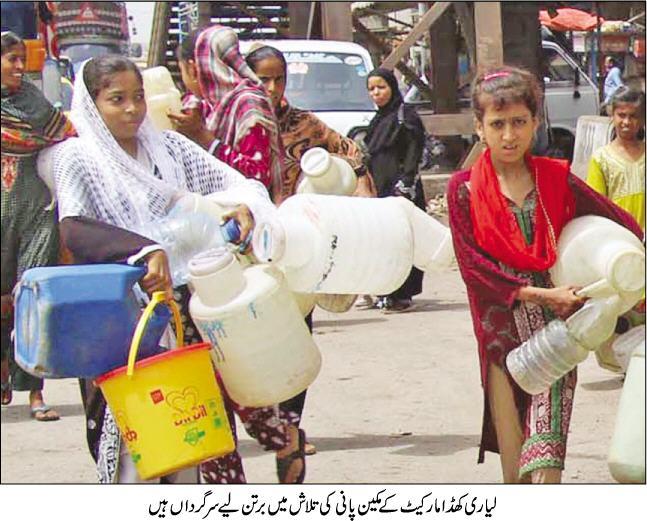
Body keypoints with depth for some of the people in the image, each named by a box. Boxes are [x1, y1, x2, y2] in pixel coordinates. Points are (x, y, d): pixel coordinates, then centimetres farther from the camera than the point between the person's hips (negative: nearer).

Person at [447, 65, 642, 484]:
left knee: (545, 462, -13)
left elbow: (621, 223, 13)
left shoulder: (556, 179, 6)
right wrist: (538, 294, -13)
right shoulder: (465, 189, 1)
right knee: (513, 465, 0)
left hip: (555, 326, 0)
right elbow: (472, 265, -5)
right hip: (501, 329, 0)